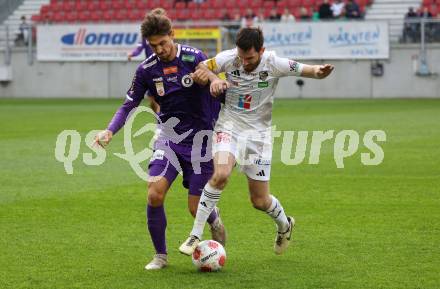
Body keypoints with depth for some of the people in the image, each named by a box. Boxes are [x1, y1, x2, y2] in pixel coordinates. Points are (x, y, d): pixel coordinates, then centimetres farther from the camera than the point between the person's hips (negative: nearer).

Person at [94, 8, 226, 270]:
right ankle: (161, 255, 1)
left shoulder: (194, 58, -12)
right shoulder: (147, 69, -4)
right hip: (169, 138, 2)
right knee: (155, 194, -18)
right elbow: (129, 105, 3)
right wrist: (110, 131, -12)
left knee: (196, 208, -2)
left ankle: (214, 219, 36)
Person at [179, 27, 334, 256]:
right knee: (220, 174, -30)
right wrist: (213, 78, -20)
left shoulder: (274, 64, -13)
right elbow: (198, 70, 1)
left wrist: (320, 71, -33)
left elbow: (307, 71, -10)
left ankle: (284, 224, 41)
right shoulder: (228, 58, -11)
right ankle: (195, 236, -22)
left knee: (259, 201, 5)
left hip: (258, 133, 0)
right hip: (229, 127, 0)